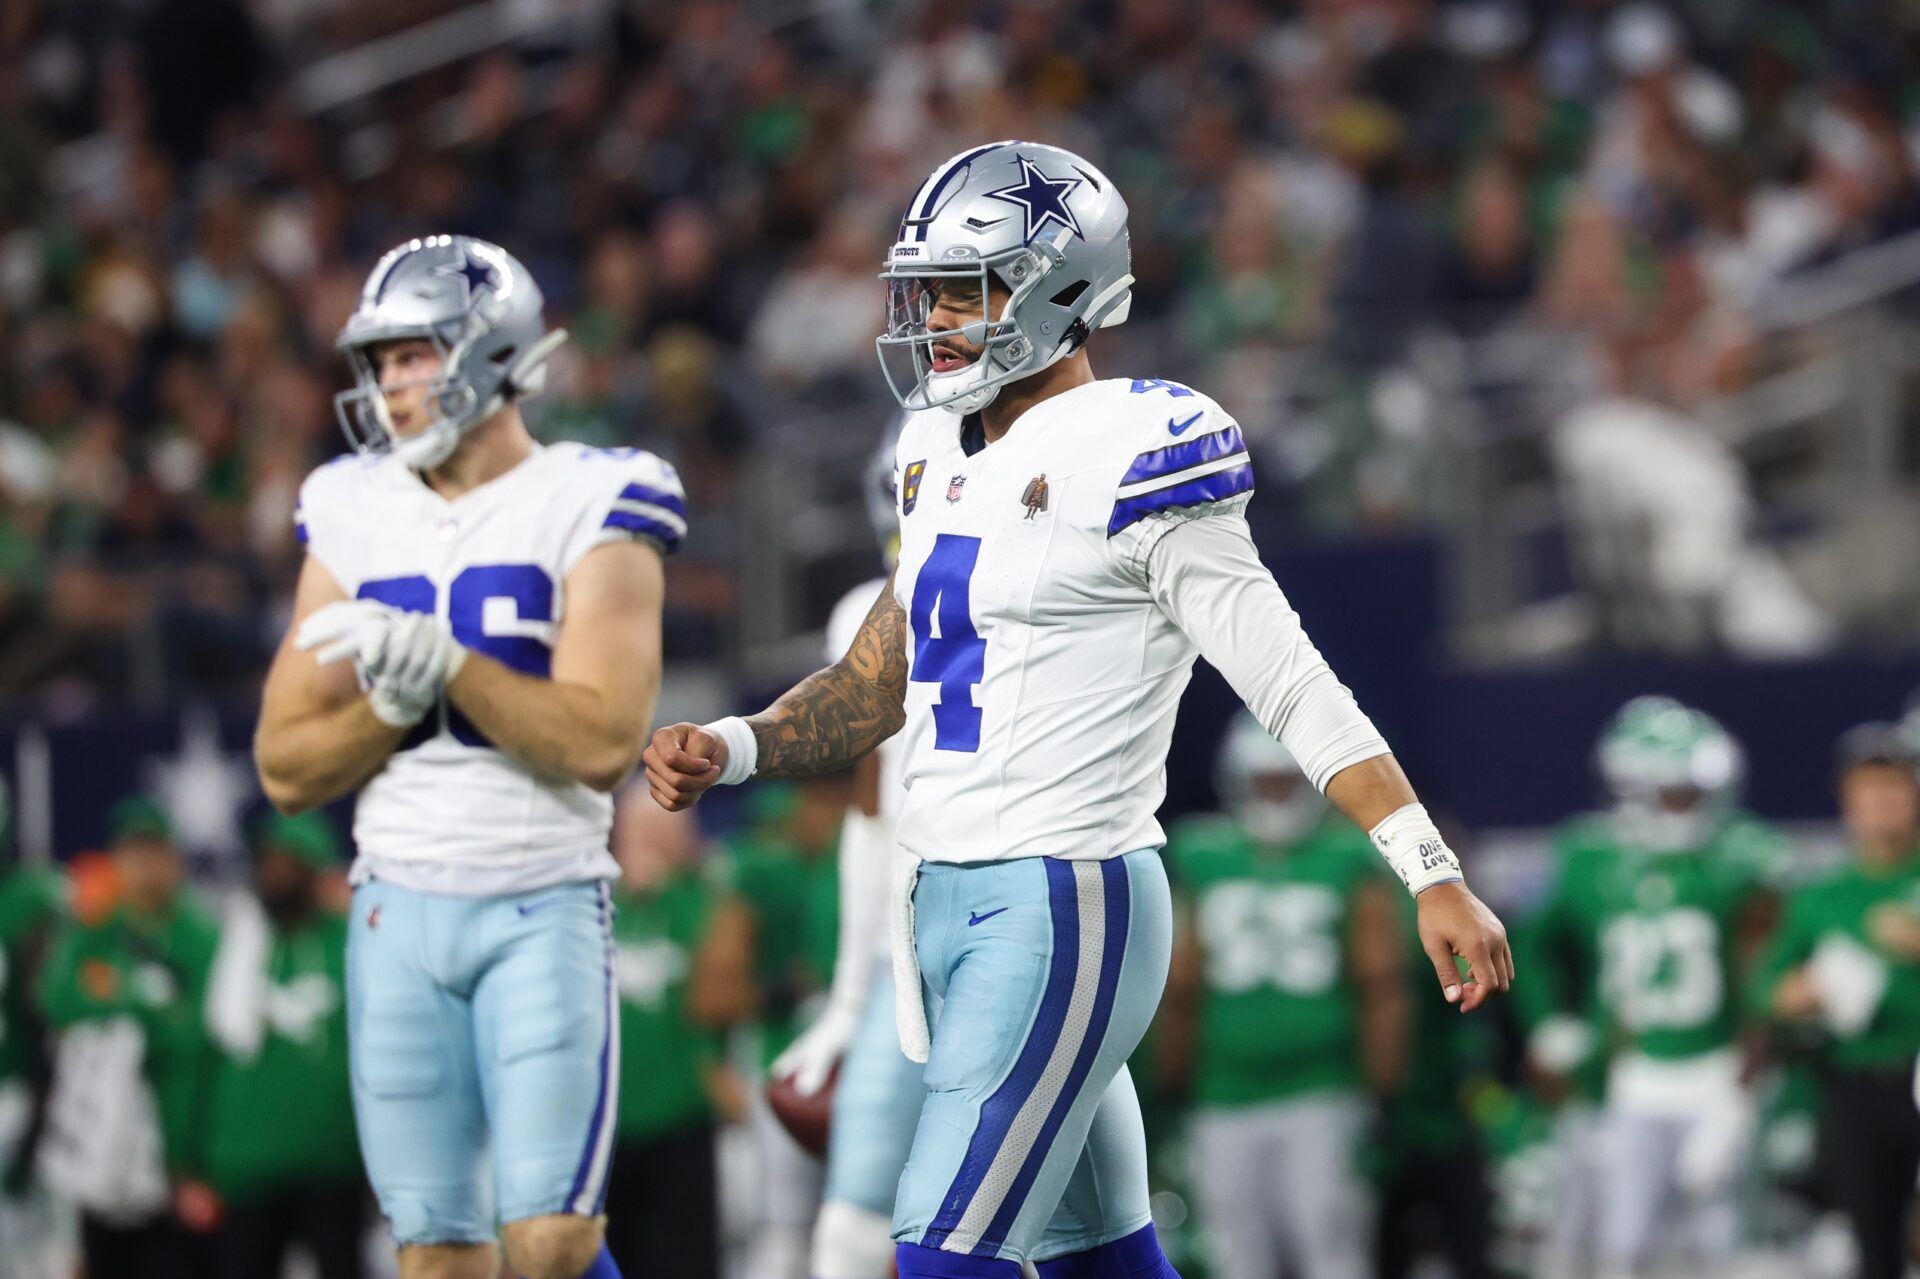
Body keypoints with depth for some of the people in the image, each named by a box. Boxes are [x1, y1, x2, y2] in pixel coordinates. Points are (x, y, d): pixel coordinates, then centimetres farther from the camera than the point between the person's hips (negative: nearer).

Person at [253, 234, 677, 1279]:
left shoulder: (587, 511, -4)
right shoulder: (355, 518, 11)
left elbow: (603, 743, -16)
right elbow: (286, 770, 9)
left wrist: (447, 665, -21)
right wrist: (391, 702, -8)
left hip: (542, 908, -4)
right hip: (398, 912, 4)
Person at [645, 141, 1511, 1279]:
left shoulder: (1127, 461, -11)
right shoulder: (954, 461, 14)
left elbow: (1298, 692, -13)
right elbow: (874, 691, 21)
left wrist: (1435, 878, -17)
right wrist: (727, 752, 4)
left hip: (1066, 902, -9)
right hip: (949, 897, 9)